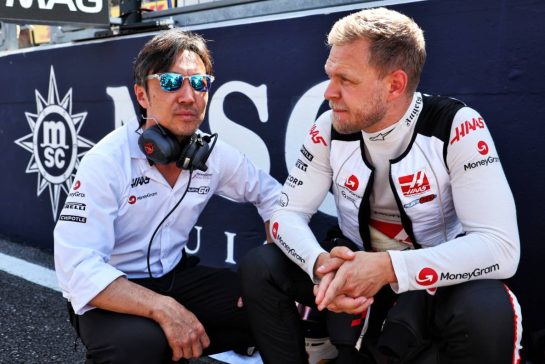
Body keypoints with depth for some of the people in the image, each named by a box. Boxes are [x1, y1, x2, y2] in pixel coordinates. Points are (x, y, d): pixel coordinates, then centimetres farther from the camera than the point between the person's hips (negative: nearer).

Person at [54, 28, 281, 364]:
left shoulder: (216, 155, -5)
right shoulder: (106, 161, -20)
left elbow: (270, 194, 9)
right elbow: (77, 267, -27)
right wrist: (163, 308, -37)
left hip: (175, 278, 6)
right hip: (111, 296, -6)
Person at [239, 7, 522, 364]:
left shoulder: (456, 127, -20)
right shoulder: (330, 128, -7)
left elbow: (501, 247, -27)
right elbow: (287, 212, -6)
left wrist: (388, 268, -38)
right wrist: (320, 263, -29)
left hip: (435, 282, -4)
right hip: (355, 272, 4)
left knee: (485, 311, -35)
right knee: (259, 268, -13)